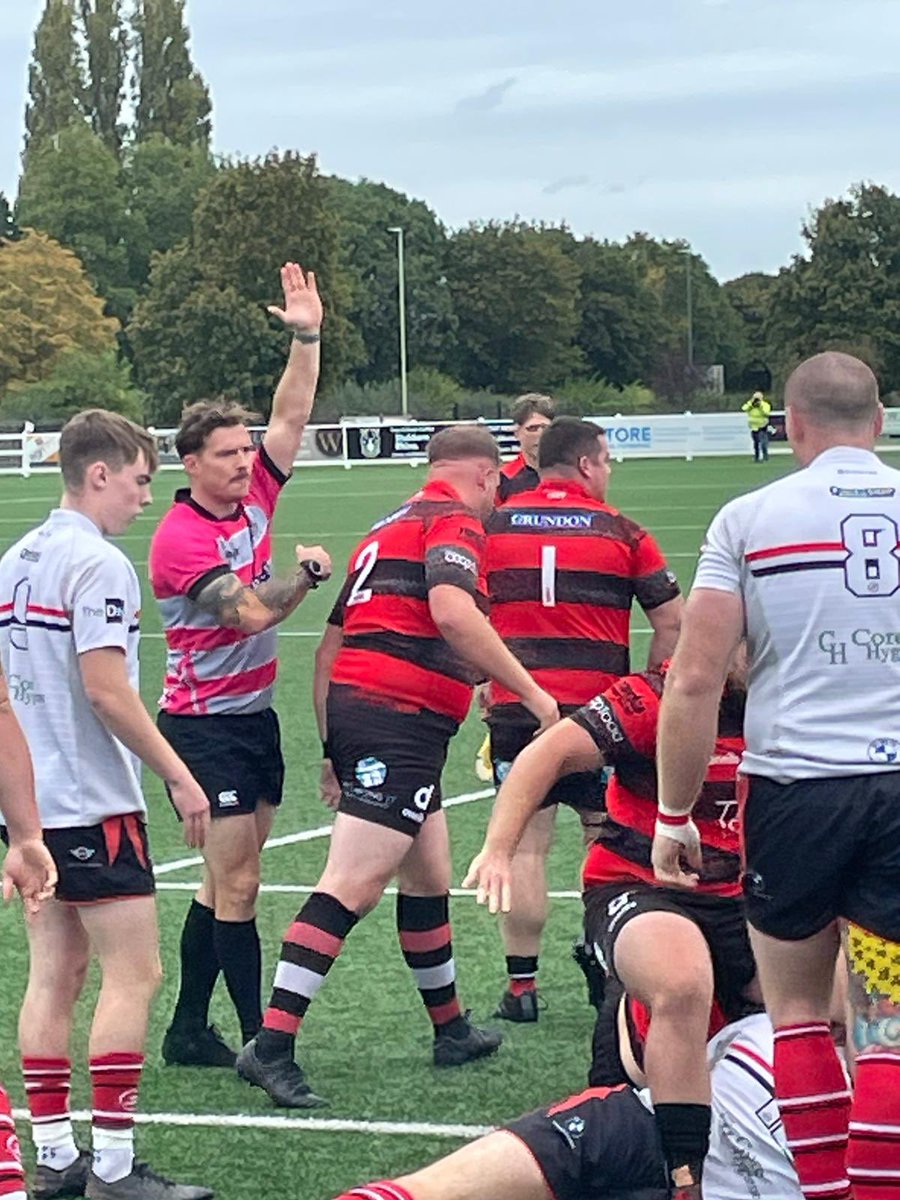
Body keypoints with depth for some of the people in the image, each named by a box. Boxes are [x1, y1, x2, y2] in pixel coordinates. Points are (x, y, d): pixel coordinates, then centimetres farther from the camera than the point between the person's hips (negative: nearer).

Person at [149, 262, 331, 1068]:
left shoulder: (254, 500, 5)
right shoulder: (180, 540, -17)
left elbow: (293, 415, 8)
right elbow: (252, 613, -22)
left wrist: (307, 337, -1)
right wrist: (307, 574, -7)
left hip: (254, 714, 8)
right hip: (204, 723, -8)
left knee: (226, 883, 11)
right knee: (237, 886, -7)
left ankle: (190, 1031, 18)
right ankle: (258, 1038, -4)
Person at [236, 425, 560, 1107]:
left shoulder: (385, 531, 24)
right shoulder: (454, 522, -3)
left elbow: (330, 648, 24)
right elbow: (452, 611, -23)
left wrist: (333, 750, 26)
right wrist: (532, 692, -21)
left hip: (353, 707, 10)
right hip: (401, 721, -10)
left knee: (429, 878, 21)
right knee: (351, 888, -14)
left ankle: (451, 1030, 33)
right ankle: (272, 1047, -19)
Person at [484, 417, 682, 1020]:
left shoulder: (492, 526, 5)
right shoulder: (622, 532, 1)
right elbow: (673, 621, 2)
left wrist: (482, 688, 15)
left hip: (515, 706, 1)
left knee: (525, 846, 4)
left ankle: (522, 986, 5)